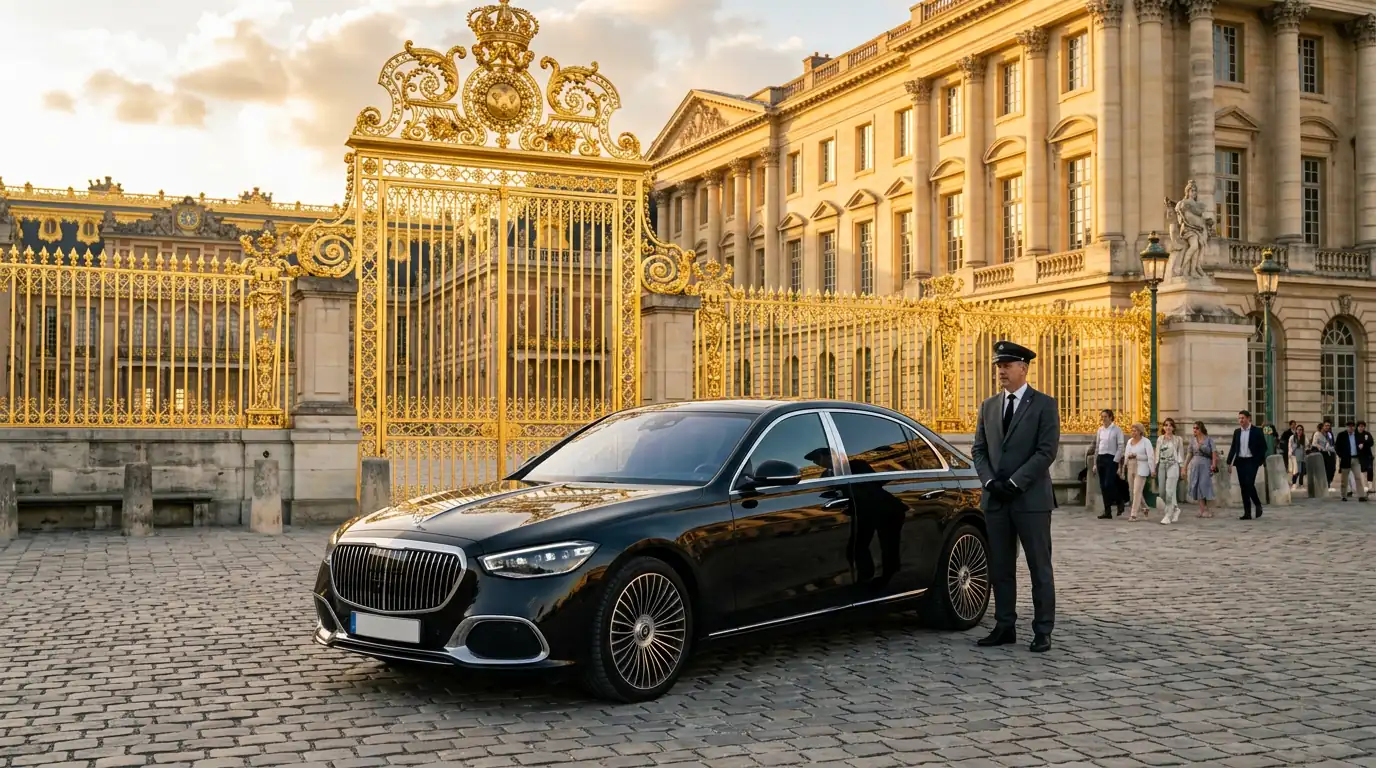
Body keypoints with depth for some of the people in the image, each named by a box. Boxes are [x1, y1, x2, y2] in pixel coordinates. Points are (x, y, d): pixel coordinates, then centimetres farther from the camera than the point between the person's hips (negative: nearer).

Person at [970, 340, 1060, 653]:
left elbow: (1047, 450, -10)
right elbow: (978, 449, 12)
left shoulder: (1044, 404, -2)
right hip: (995, 499, 5)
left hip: (1031, 498, -5)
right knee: (999, 567, 7)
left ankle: (1042, 631, 6)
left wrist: (1015, 482, -15)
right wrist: (990, 481, -5)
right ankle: (1005, 627, 15)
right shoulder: (988, 407, 14)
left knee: (1040, 568, 1)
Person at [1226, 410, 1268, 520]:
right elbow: (1233, 447, 13)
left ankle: (1258, 504, 8)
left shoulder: (1256, 431, -2)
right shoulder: (1236, 432, 10)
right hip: (1240, 461, 5)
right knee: (1243, 487, 3)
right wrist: (1229, 462, 6)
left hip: (1251, 461, -5)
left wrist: (1261, 461, -8)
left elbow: (1263, 447, -1)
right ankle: (1247, 513, 6)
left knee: (1249, 484, -16)